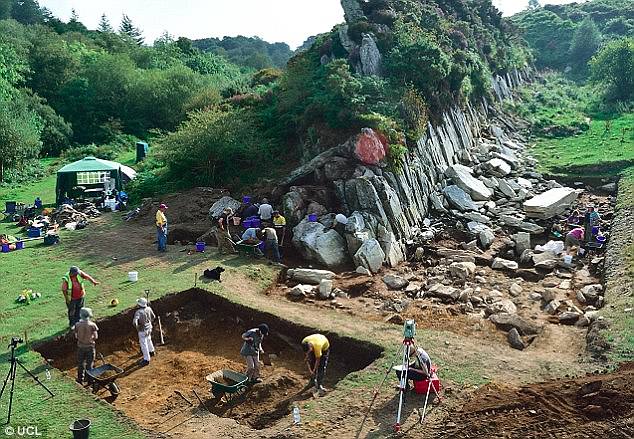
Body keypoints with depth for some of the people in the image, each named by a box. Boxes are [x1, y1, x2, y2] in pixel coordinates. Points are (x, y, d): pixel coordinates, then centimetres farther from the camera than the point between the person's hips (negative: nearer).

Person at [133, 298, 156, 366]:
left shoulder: (138, 312, -30)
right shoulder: (148, 309, -10)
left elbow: (135, 322, -40)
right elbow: (153, 317, 3)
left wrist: (137, 327, -20)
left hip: (142, 330, -7)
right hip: (149, 328, 7)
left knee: (143, 344, 5)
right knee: (148, 340, 30)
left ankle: (146, 360, 13)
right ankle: (151, 352, 50)